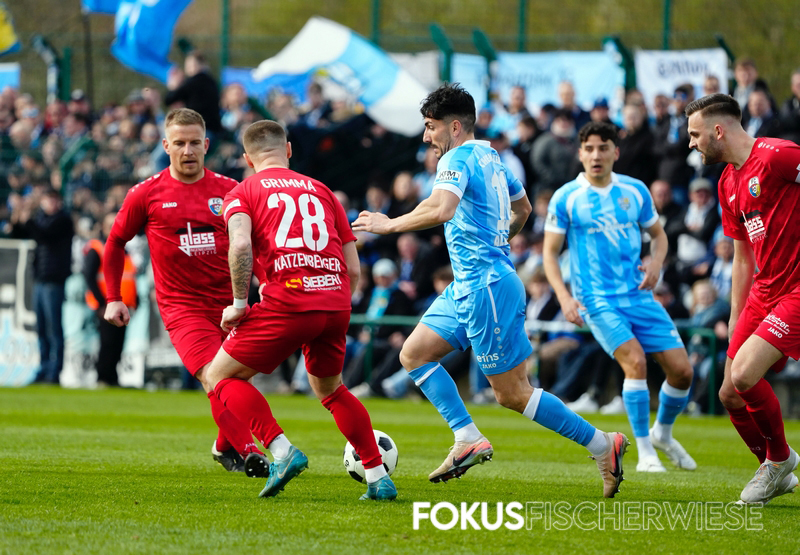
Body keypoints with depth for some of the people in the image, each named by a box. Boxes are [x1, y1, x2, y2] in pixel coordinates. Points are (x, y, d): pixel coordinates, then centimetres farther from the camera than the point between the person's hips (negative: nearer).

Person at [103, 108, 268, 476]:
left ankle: (225, 446, 33)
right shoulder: (147, 194, -1)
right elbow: (115, 243, 11)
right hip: (180, 304, -3)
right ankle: (248, 453, -26)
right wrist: (113, 298, 8)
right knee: (212, 376, -21)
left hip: (228, 302, 3)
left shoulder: (229, 191, 2)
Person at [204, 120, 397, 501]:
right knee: (329, 388, 28)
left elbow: (240, 245, -12)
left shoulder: (242, 193, 11)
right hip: (336, 304, 5)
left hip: (288, 301, -5)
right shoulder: (320, 191, 23)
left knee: (221, 376, 9)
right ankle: (378, 477, 20)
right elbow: (353, 269, 18)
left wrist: (239, 304, -4)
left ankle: (282, 451, -11)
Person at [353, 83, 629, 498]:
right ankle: (468, 440, 0)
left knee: (513, 394, -6)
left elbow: (440, 209, -31)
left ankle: (601, 445, -1)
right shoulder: (490, 156, 16)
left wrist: (390, 224, -20)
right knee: (414, 354, 7)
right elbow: (522, 207, 31)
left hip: (486, 286, -10)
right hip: (466, 287, 10)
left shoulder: (459, 158, -13)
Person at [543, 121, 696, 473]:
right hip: (597, 299, -4)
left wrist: (656, 263, -4)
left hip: (639, 296, 4)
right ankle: (645, 453, -14)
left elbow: (658, 234, 18)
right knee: (635, 361, -25)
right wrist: (564, 297, -14)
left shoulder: (635, 191, 6)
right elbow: (550, 252, -1)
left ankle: (663, 434, 26)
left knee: (681, 369, -2)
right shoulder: (566, 199, -4)